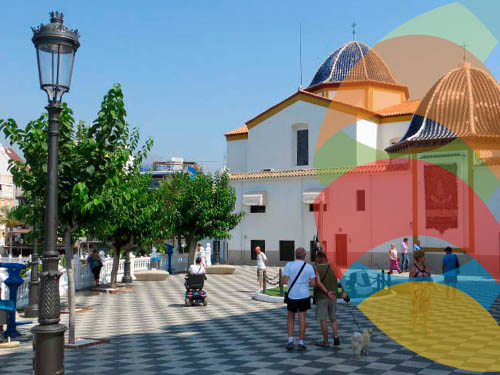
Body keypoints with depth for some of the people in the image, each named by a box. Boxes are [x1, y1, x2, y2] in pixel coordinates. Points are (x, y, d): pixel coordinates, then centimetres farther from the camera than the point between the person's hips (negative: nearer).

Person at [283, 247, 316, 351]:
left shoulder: (289, 265, -7)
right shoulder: (309, 267, -3)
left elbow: (285, 281, -11)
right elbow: (313, 283, -4)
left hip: (292, 296, 0)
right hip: (304, 295, 0)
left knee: (290, 318, 15)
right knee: (302, 319, 8)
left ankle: (290, 341, 4)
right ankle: (301, 343, 9)